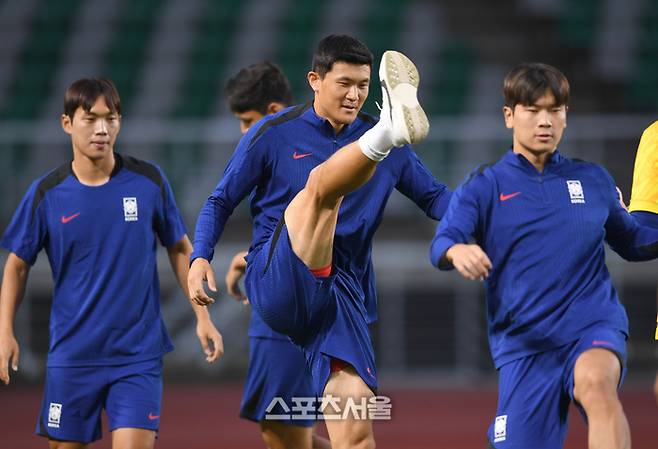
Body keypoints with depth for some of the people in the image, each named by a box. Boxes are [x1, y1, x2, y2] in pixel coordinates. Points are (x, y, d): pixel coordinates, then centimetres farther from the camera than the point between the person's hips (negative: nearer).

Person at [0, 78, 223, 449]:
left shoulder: (149, 182, -3)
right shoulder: (47, 193, -3)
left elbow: (180, 249, 9)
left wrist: (202, 317, 5)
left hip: (138, 353, -1)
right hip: (72, 357, 1)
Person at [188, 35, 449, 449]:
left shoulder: (382, 144, 14)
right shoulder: (274, 134, 6)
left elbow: (435, 197, 15)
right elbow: (221, 201, 9)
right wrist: (200, 257, -8)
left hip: (342, 297, 4)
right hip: (277, 284, -4)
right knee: (322, 180, -29)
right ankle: (391, 129, -59)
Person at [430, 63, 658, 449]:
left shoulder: (594, 180, 10)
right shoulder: (485, 188, 3)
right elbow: (442, 244, -12)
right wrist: (458, 252, -36)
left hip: (594, 327, 0)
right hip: (523, 342, 0)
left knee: (595, 382, -34)